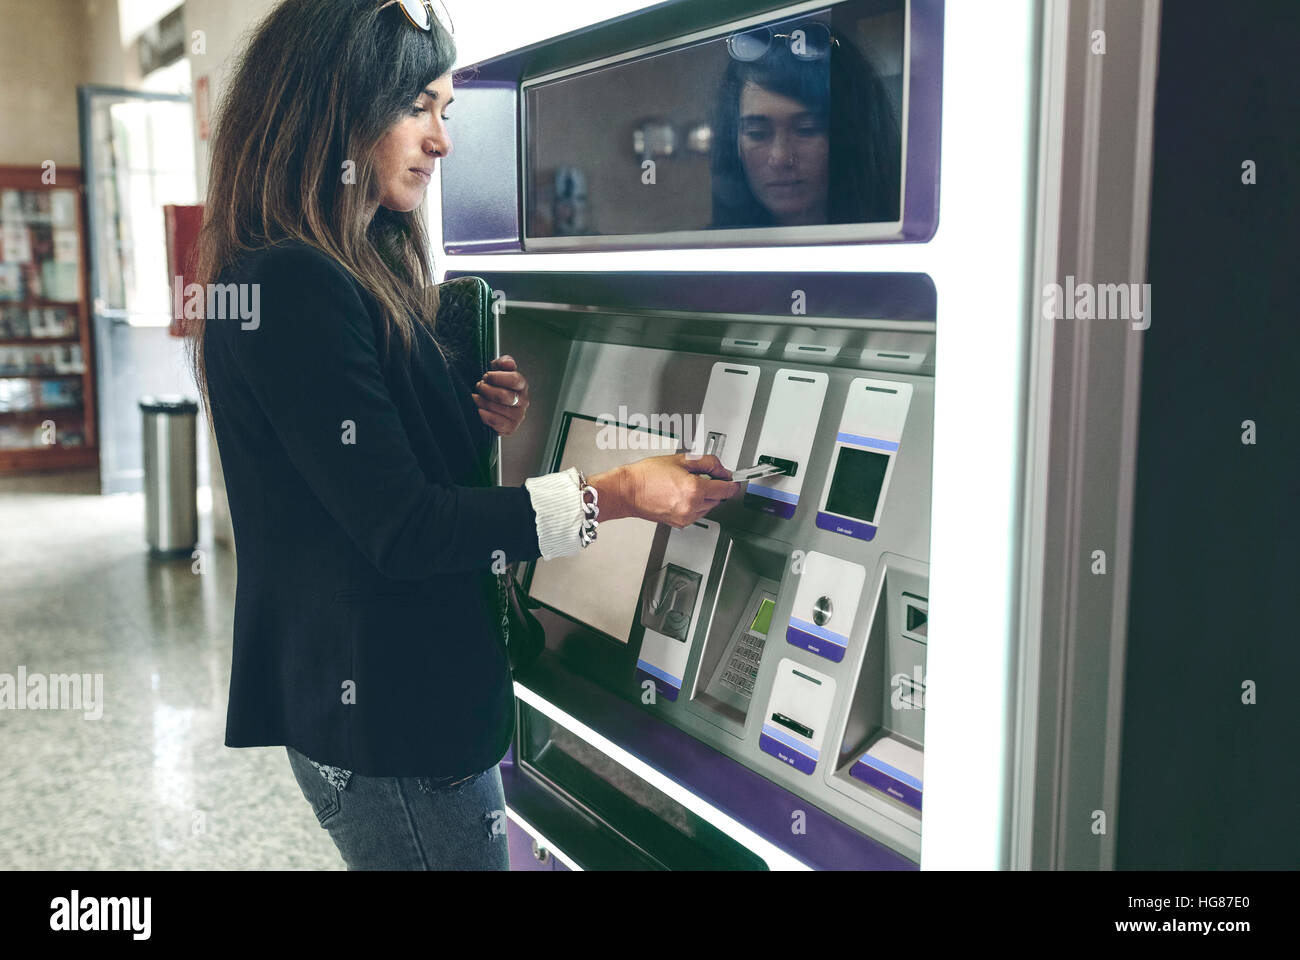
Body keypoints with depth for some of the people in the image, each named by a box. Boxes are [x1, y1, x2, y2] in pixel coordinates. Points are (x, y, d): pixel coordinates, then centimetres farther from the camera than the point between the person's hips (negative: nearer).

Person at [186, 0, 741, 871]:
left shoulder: (366, 275, 11)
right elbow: (399, 529, -22)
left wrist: (480, 424, -3)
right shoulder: (293, 285, -20)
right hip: (388, 729, -10)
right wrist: (613, 495, -22)